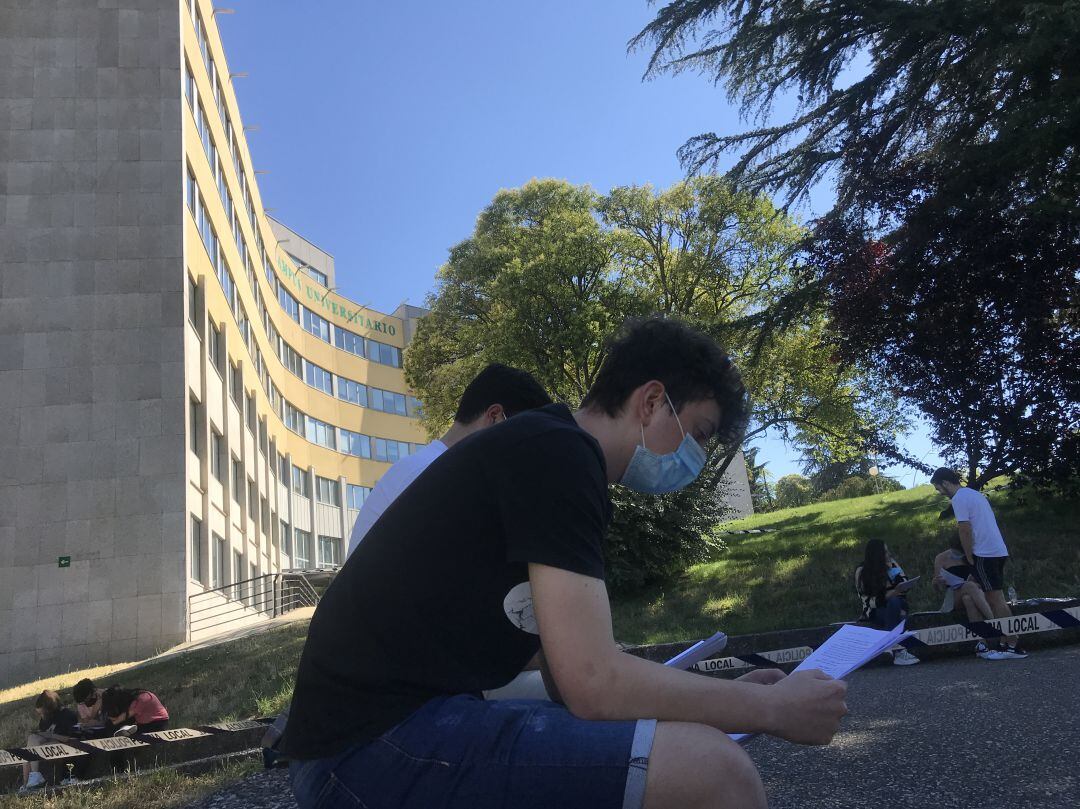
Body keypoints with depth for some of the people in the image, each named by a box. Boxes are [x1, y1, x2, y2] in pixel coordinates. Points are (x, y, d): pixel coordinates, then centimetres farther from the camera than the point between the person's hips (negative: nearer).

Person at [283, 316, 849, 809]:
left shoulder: (543, 460, 17)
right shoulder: (557, 454, -13)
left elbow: (574, 677, 17)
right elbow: (594, 686, -19)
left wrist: (729, 698, 12)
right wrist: (772, 707, -6)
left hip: (392, 724, 10)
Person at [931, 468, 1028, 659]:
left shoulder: (959, 499, -10)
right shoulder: (976, 494, 20)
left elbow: (965, 531, -15)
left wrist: (970, 558, -6)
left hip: (984, 554, -9)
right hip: (999, 551, 10)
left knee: (996, 600, -7)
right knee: (996, 600, 12)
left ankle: (1013, 646, -6)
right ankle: (1006, 643, 13)